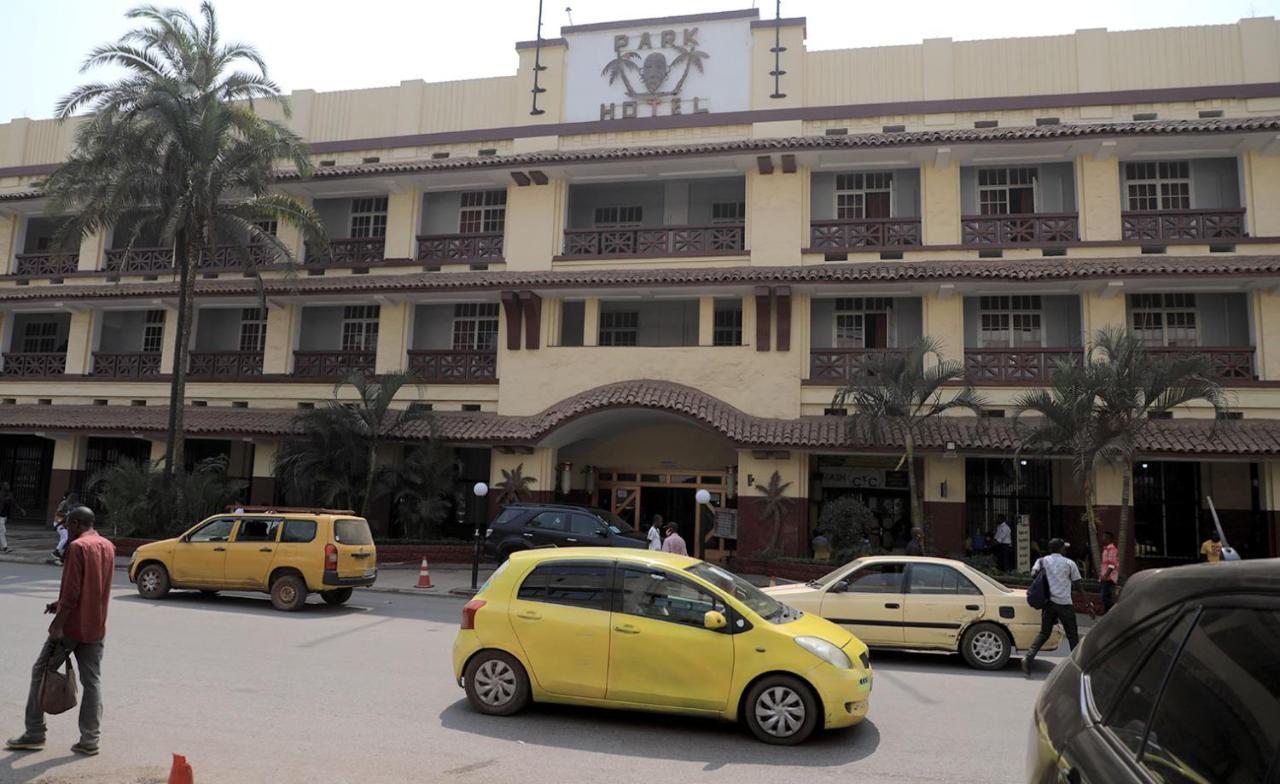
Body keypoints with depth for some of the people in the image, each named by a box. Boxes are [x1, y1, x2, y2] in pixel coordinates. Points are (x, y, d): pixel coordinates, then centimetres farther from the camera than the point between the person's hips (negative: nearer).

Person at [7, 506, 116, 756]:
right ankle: (90, 740, 6)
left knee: (41, 672, 10)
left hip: (72, 625, -7)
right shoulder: (108, 547, 11)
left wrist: (58, 623, -17)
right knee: (92, 681, 6)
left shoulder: (77, 547, -13)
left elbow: (72, 590, -19)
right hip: (96, 627, 7)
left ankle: (35, 734, 16)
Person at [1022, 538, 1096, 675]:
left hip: (1048, 602, 3)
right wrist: (1088, 603, 7)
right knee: (1072, 636, 11)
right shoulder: (1069, 563, 2)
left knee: (1044, 633, 9)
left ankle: (1029, 656, -8)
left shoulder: (1042, 561, 8)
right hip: (1064, 604, -3)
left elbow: (1033, 574, -8)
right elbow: (1079, 586, 2)